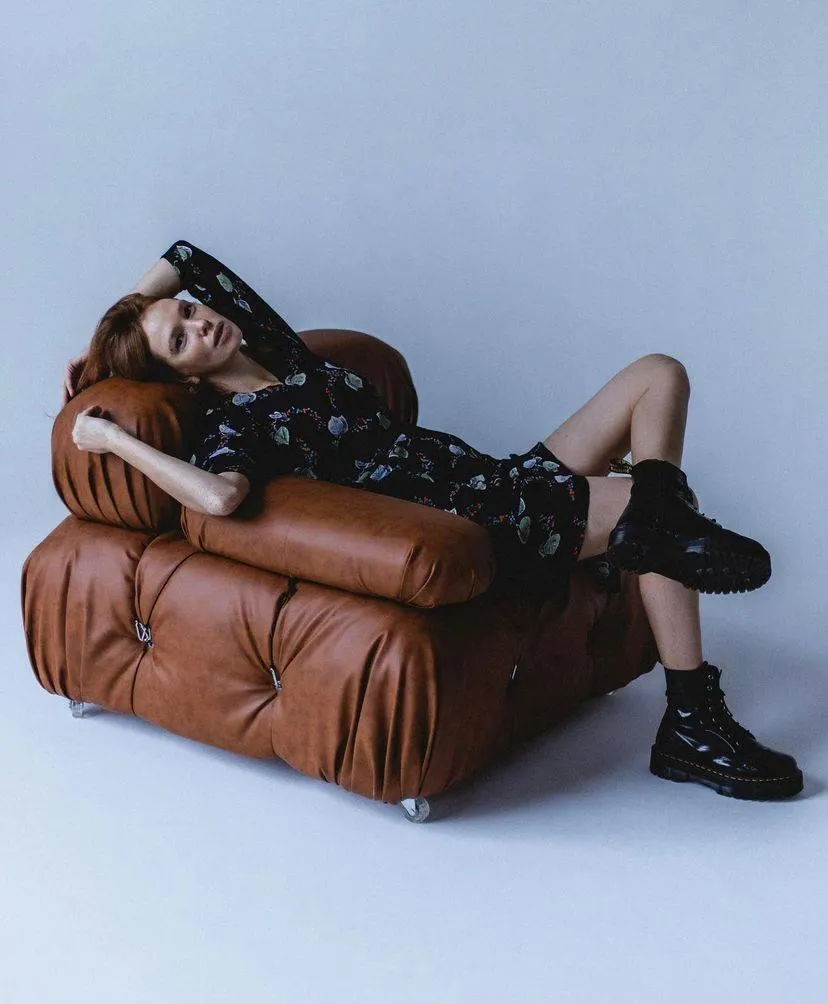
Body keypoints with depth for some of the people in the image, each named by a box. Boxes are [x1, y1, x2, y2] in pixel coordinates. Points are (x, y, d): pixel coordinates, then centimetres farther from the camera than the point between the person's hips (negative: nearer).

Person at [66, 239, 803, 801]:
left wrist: (98, 347, 20)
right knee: (661, 529, -25)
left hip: (500, 480, 9)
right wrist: (111, 437, -24)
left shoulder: (277, 351, 13)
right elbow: (221, 497, -36)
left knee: (660, 374, 6)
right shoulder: (233, 425, -10)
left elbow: (183, 257, 23)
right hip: (471, 520, -9)